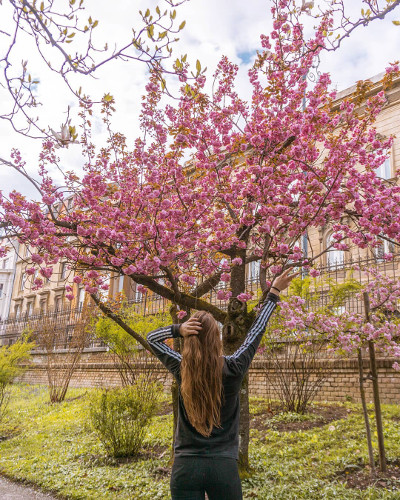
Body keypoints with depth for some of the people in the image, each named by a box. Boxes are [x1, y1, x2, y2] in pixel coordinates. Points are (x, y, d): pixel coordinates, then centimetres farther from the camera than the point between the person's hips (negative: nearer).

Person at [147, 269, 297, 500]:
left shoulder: (182, 370, -7)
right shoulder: (233, 369, -11)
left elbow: (152, 338, 7)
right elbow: (257, 331, 1)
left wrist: (178, 329, -12)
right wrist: (275, 292, 11)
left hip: (185, 466, 1)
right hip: (223, 466, -1)